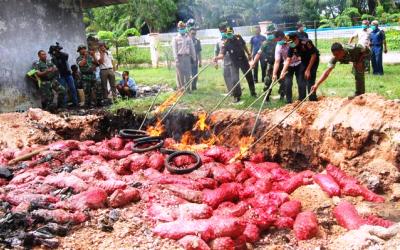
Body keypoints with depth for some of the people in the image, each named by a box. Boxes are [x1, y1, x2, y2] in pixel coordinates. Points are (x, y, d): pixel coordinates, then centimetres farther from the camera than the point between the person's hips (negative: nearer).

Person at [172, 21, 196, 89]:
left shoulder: (189, 38, 12)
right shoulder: (175, 39, 4)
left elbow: (192, 48, 13)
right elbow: (174, 50, -3)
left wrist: (194, 58, 10)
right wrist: (176, 59, -12)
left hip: (187, 57, 2)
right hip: (180, 57, -2)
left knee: (188, 74, 2)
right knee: (180, 74, -1)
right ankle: (180, 88, 6)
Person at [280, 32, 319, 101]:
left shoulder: (306, 42, -30)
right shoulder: (292, 46, -13)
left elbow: (314, 55, -23)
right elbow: (288, 60, -11)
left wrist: (308, 69, -21)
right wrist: (283, 72, -23)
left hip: (313, 60, -6)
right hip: (304, 61, 6)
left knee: (310, 80, -13)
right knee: (301, 81, 2)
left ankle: (313, 100, -4)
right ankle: (301, 100, 12)